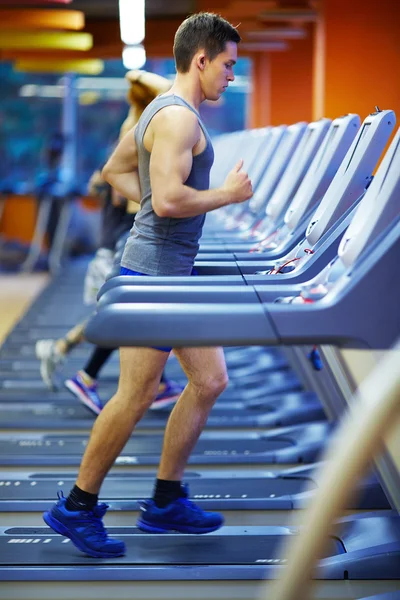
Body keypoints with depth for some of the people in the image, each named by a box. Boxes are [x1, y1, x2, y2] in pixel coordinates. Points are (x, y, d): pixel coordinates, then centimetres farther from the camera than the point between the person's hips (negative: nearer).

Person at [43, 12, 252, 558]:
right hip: (154, 272, -11)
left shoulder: (164, 112, 16)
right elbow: (169, 200, -26)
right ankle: (76, 509, 10)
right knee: (136, 396, -3)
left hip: (171, 273, 11)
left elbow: (116, 169, 26)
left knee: (209, 381, 11)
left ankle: (165, 502, 20)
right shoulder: (178, 117, -16)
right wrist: (228, 194, -13)